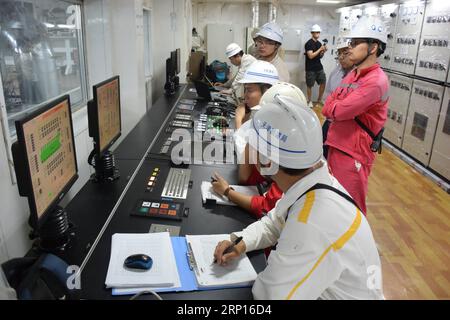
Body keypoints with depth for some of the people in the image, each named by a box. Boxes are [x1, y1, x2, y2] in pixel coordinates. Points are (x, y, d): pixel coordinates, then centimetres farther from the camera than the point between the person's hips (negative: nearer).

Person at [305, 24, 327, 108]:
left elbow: (320, 56, 17)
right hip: (310, 69, -6)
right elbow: (311, 56, -18)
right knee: (309, 85, 2)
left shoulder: (319, 43, 12)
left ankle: (319, 100, 17)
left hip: (319, 67, 6)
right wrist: (320, 49, -16)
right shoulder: (309, 43, -9)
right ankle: (309, 101, 15)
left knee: (323, 83, 3)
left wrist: (323, 52, -3)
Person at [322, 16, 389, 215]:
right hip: (336, 145, 9)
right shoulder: (353, 74, 10)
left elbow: (335, 111, -23)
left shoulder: (376, 81, -19)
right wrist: (341, 107, -14)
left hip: (354, 153, -9)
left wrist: (334, 105, -2)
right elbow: (328, 109, 7)